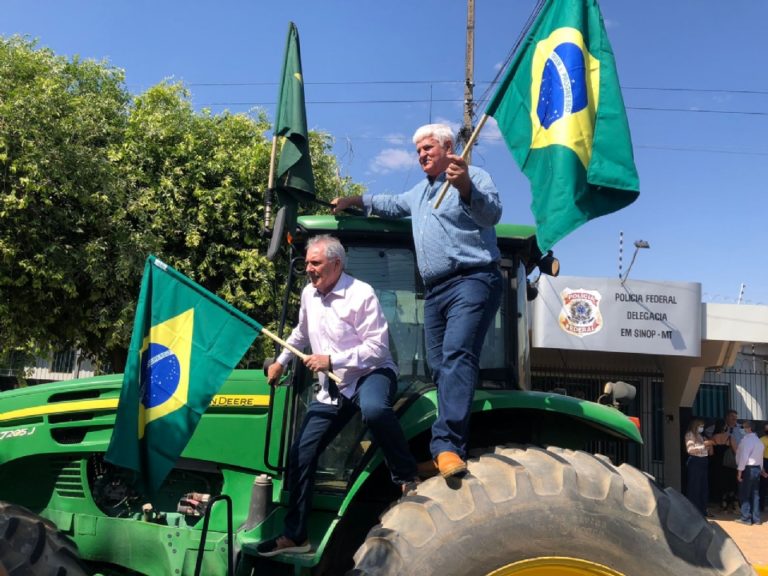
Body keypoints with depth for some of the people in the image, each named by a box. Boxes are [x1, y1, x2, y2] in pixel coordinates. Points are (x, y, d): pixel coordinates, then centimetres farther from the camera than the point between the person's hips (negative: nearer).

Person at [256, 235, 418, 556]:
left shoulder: (361, 294, -15)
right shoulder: (309, 294, 8)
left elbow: (377, 347, -20)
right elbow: (301, 333, 28)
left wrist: (331, 360, -24)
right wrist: (280, 362, 25)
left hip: (371, 375, -7)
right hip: (332, 388, 7)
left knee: (374, 409, -43)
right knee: (302, 453, 3)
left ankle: (406, 476, -20)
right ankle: (294, 536, 16)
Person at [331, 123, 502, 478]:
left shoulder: (474, 176, 0)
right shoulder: (420, 192, 27)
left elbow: (491, 213, -19)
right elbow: (392, 204, 46)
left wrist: (465, 188, -38)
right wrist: (355, 201, 40)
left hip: (472, 282, -9)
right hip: (435, 290, 9)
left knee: (457, 355, -26)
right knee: (440, 367, 4)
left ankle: (446, 444, -35)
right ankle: (448, 448, 7)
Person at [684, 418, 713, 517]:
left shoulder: (700, 436, 18)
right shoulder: (690, 435, -6)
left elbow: (709, 452, 27)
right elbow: (690, 449, -19)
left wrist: (709, 445, 7)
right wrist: (703, 446, -22)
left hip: (703, 462, 8)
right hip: (695, 462, -8)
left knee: (704, 488, 9)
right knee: (694, 488, -4)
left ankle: (702, 510, 17)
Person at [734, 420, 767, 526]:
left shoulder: (746, 439, -16)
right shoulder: (758, 440, 13)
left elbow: (743, 456, -21)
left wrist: (739, 471, -18)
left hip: (747, 469, -9)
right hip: (757, 468, 9)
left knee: (744, 494, 1)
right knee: (755, 494, 11)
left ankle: (746, 518, 5)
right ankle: (756, 519, 15)